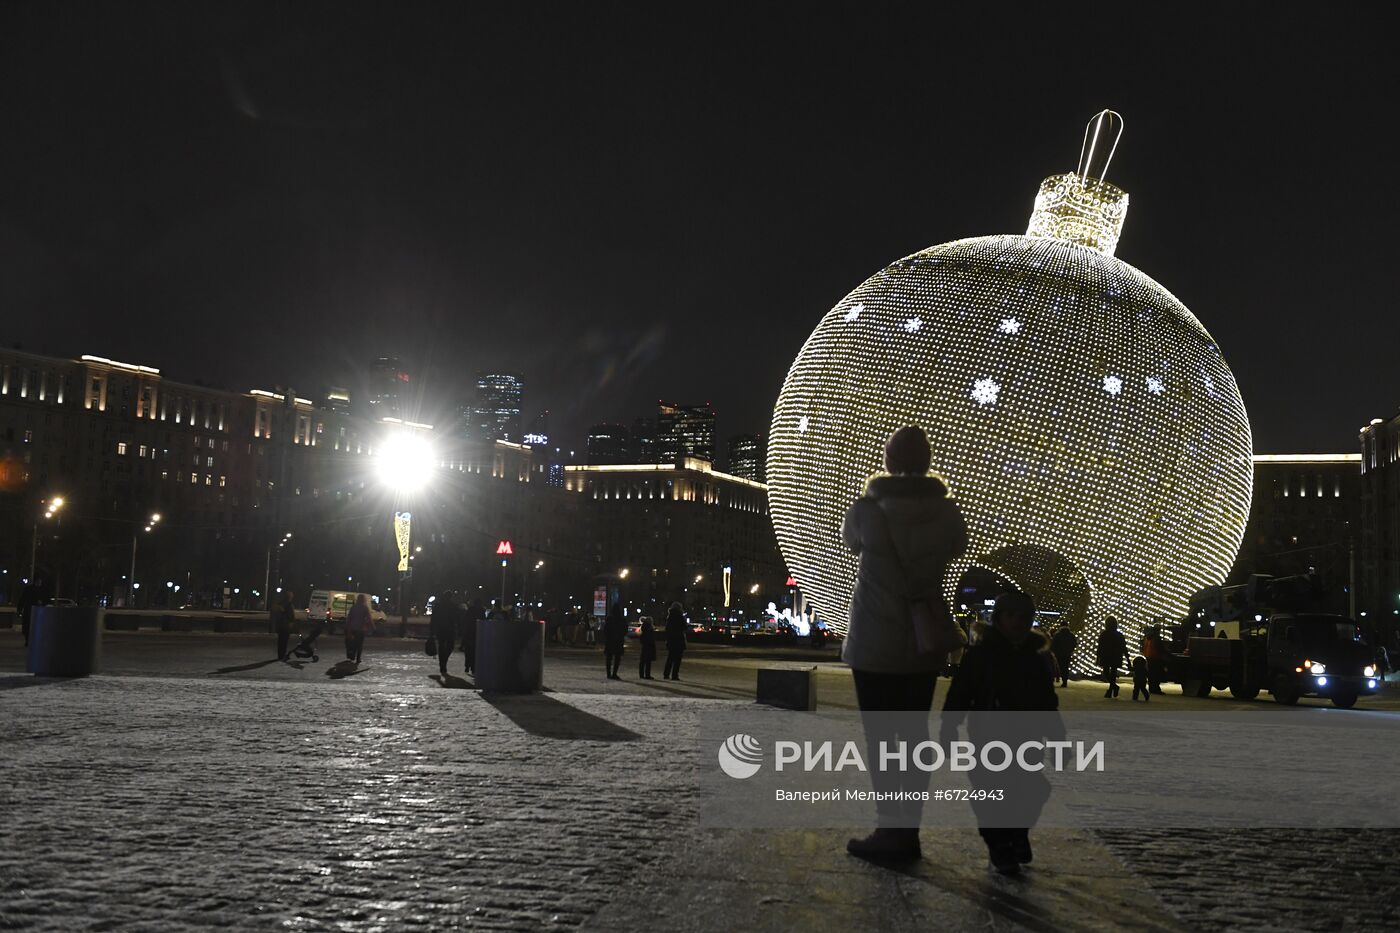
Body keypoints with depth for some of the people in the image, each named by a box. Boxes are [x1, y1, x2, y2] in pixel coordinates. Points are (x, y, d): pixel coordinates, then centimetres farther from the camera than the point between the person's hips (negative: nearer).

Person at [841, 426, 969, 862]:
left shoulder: (866, 510, -11)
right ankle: (908, 830, 10)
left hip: (875, 642, -3)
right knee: (915, 735, 9)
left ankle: (891, 829, -2)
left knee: (880, 738, 1)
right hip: (924, 643, 4)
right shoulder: (947, 512, -2)